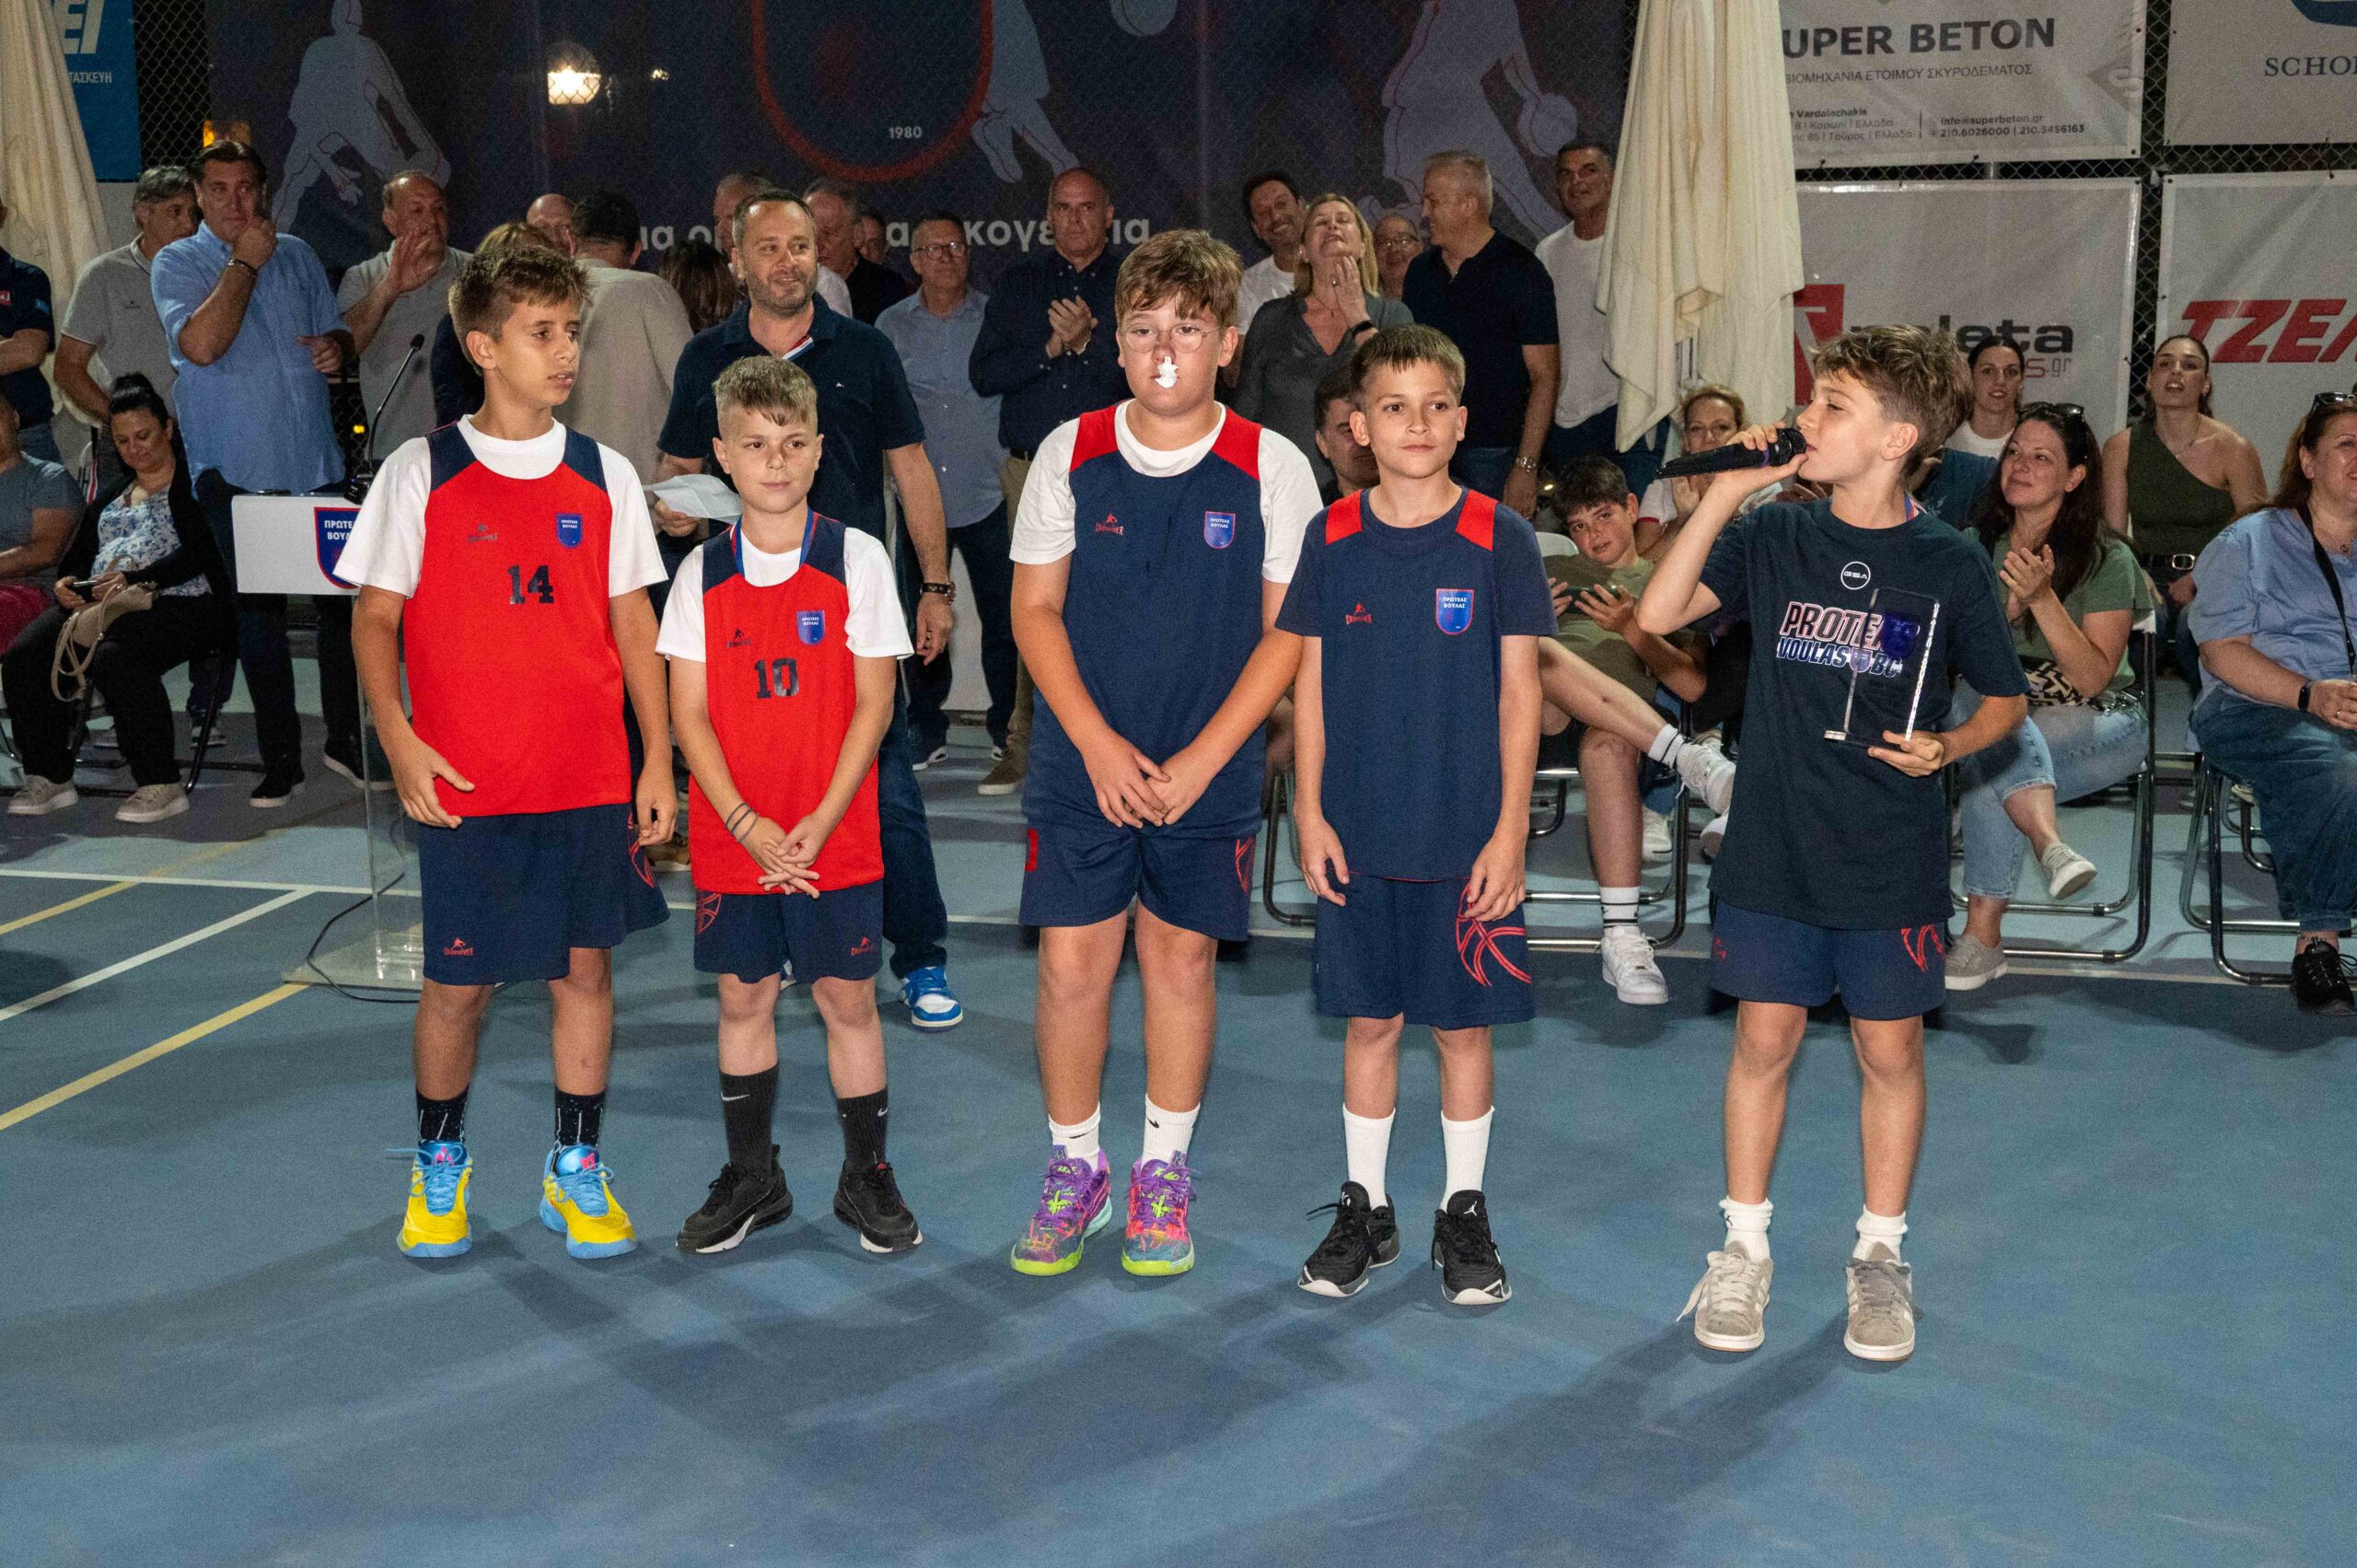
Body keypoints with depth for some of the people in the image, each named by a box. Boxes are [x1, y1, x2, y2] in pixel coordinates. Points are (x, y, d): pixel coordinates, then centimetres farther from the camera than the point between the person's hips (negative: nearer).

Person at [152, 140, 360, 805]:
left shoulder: (298, 256, 12)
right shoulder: (178, 264, -1)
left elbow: (337, 329, 22)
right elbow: (201, 344, -18)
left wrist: (336, 346, -2)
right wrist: (245, 262, -12)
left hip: (316, 462, 3)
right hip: (237, 468, -3)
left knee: (344, 601, 3)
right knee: (259, 614, 3)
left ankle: (345, 739, 19)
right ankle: (280, 760, 11)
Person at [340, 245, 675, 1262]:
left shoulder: (604, 476, 5)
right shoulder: (420, 473, -1)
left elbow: (632, 623, 8)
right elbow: (375, 618, 1)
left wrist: (658, 760, 4)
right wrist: (399, 739, -12)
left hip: (591, 779, 2)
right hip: (466, 786, -2)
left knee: (585, 967, 7)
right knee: (460, 980, 5)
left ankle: (577, 1169, 22)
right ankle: (438, 1163, 27)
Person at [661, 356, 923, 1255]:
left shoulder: (857, 559, -3)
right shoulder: (702, 572, 2)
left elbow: (873, 701, -5)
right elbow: (689, 711, -1)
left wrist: (820, 822, -12)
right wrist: (747, 823, -12)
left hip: (836, 839, -2)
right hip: (730, 837, 2)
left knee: (848, 999, 5)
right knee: (743, 998, 11)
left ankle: (865, 1179, 20)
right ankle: (750, 1179, 25)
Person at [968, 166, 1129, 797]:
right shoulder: (1018, 283, 15)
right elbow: (984, 373, 6)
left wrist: (1087, 342, -14)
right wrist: (1051, 347, -6)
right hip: (1031, 468, 2)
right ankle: (1024, 749, 5)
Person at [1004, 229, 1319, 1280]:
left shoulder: (1272, 469, -5)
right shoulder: (1070, 454, -1)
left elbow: (1287, 631, -4)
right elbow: (1035, 610, 1)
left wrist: (1199, 760, -11)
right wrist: (1099, 743, -9)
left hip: (1209, 770, -1)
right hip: (1082, 763, 1)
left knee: (1181, 958, 9)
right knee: (1070, 963, 2)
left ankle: (1163, 1173, 25)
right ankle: (1075, 1168, 21)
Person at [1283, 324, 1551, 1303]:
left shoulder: (1498, 539, -4)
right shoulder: (1331, 539, 2)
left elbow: (1519, 690, -3)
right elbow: (1311, 682, 6)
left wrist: (1510, 830, -7)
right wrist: (1310, 812, 0)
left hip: (1467, 837, -1)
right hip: (1359, 835, 2)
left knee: (1463, 1025, 7)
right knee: (1369, 1022, 10)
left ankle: (1464, 1212, 23)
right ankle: (1365, 1207, 25)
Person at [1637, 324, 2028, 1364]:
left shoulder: (1950, 564, -4)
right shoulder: (1771, 537, 0)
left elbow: (2004, 699, 6)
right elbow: (1658, 614, -12)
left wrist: (1948, 748, -15)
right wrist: (1725, 494, -15)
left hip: (1895, 859, -1)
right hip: (1774, 848, 1)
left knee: (1890, 1051, 8)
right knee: (1764, 1040, 8)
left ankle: (1879, 1255, 26)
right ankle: (1744, 1249, 22)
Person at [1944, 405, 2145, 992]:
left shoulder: (2107, 559, -6)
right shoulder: (1976, 546, 7)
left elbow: (2093, 679, -14)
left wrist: (2043, 599, -25)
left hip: (2099, 724, -3)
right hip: (1995, 713, 3)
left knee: (1988, 768, -34)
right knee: (1983, 700, -34)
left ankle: (1984, 936, -32)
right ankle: (2050, 842, -51)